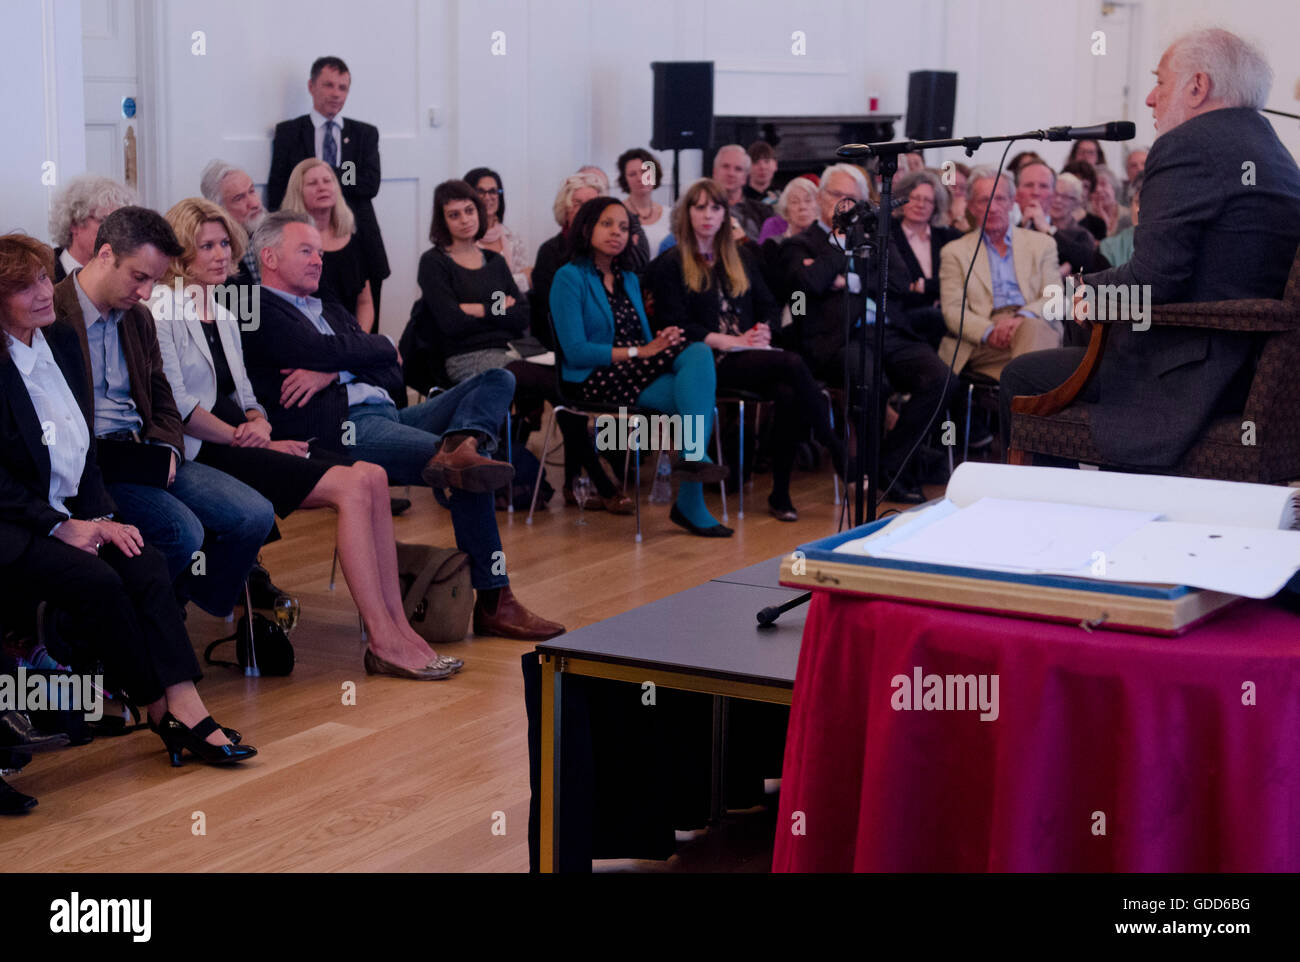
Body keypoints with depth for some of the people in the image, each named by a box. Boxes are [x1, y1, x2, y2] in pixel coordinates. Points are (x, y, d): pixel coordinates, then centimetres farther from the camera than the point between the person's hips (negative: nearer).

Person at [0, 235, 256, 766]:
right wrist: (61, 526, -15)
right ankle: (162, 708, -16)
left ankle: (185, 703, -30)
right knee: (95, 579, -29)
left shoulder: (62, 340, 11)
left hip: (73, 515, 6)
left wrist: (101, 514, 1)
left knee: (147, 564, -21)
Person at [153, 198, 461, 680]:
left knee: (372, 477, -14)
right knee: (351, 486, -24)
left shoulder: (224, 316, 23)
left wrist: (259, 425, 1)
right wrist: (244, 438, -11)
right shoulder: (162, 310, -4)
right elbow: (178, 406, -12)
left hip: (240, 441, 8)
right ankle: (384, 642, -25)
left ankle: (396, 627, -19)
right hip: (204, 455, -8)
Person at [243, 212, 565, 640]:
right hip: (341, 429, -9)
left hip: (387, 414, 9)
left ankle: (458, 446, -38)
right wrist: (384, 345, 9)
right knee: (469, 472, -28)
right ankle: (492, 603, -27)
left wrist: (331, 374, -3)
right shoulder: (259, 311, 3)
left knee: (498, 380, -7)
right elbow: (329, 352, -13)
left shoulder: (331, 312, 31)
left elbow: (393, 372, 19)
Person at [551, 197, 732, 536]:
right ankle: (696, 456, -34)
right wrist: (640, 352, -14)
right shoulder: (570, 277, 0)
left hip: (639, 372, 7)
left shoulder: (629, 279, 23)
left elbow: (646, 340, 17)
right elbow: (575, 351, -10)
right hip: (596, 380, -7)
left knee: (699, 354, -28)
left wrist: (663, 340, -8)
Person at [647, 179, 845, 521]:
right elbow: (674, 325, -3)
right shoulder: (670, 265, 8)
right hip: (707, 362, -5)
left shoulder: (743, 257, 25)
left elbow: (768, 307, 22)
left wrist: (762, 331, -3)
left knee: (789, 395, -30)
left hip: (750, 355, 5)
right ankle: (836, 451, -26)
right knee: (792, 363, -31)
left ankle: (780, 493, -23)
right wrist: (728, 341, -12)